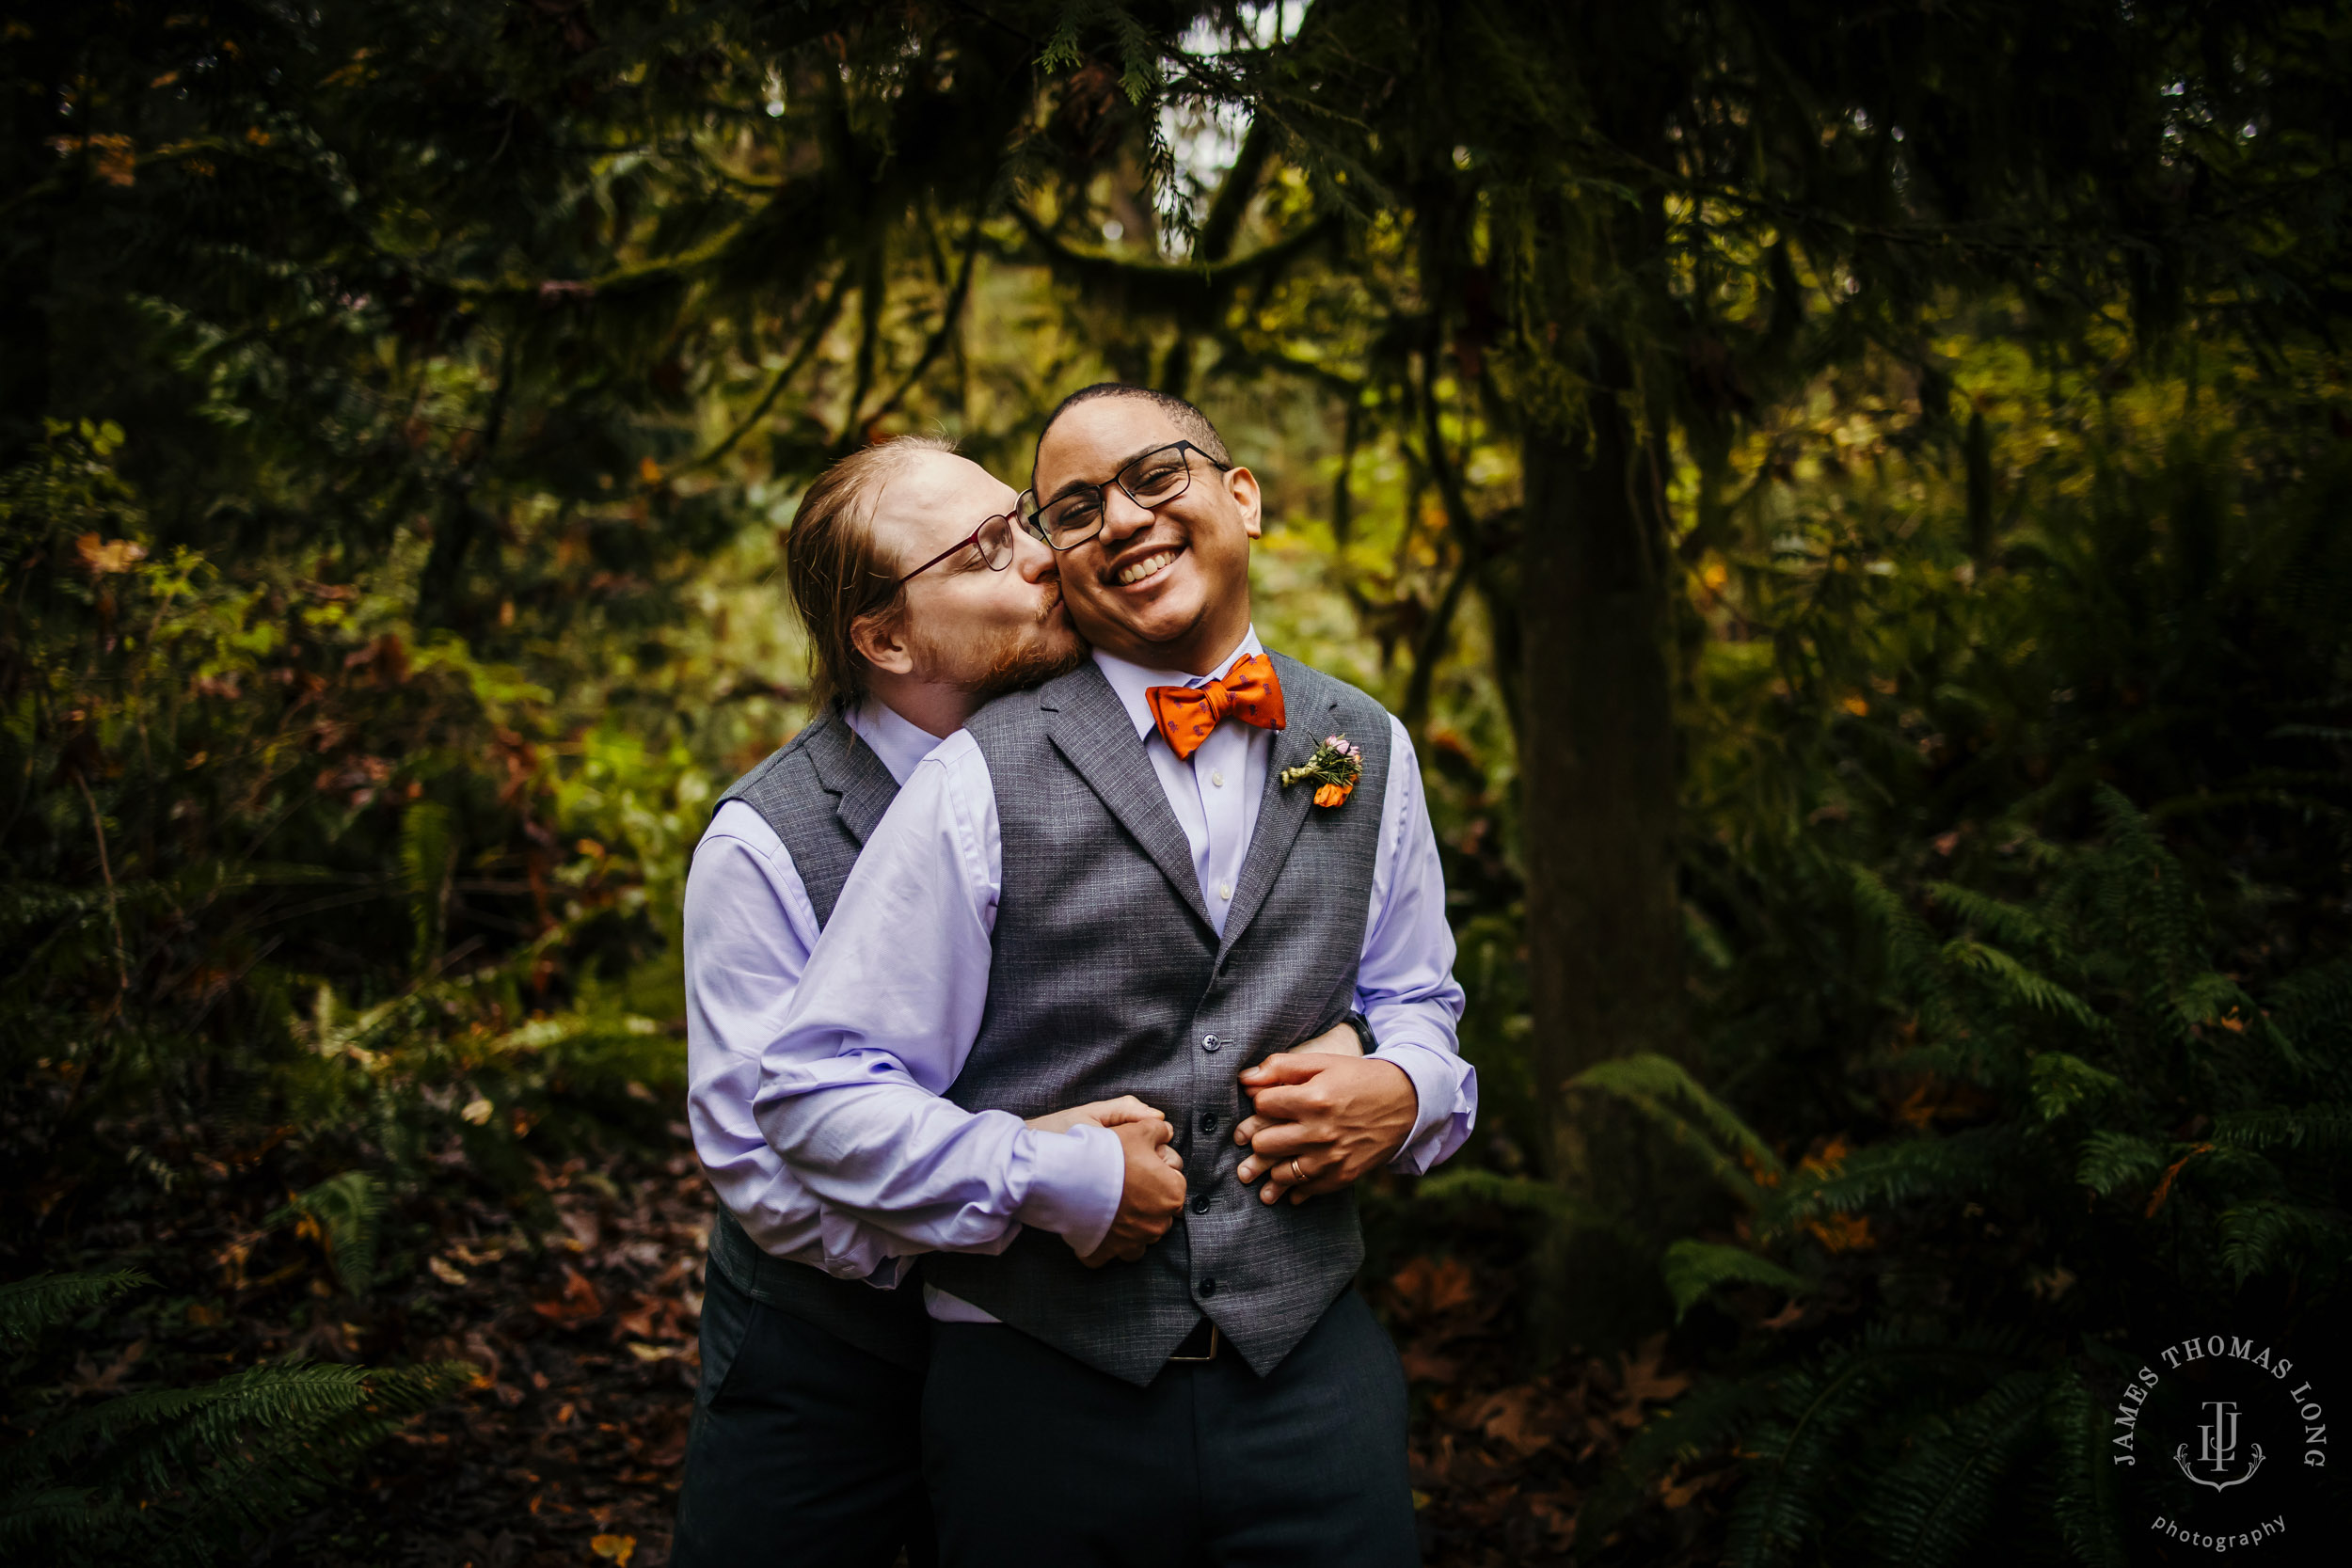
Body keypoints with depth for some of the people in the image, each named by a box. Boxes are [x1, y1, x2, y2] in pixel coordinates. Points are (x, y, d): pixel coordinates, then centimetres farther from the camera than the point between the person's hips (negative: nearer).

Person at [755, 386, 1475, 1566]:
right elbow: (816, 1090, -8)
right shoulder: (984, 778, -7)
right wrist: (1063, 1181, -15)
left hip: (1312, 1368, 3)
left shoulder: (1367, 750, 6)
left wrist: (1406, 1091, -3)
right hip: (1043, 1393, -2)